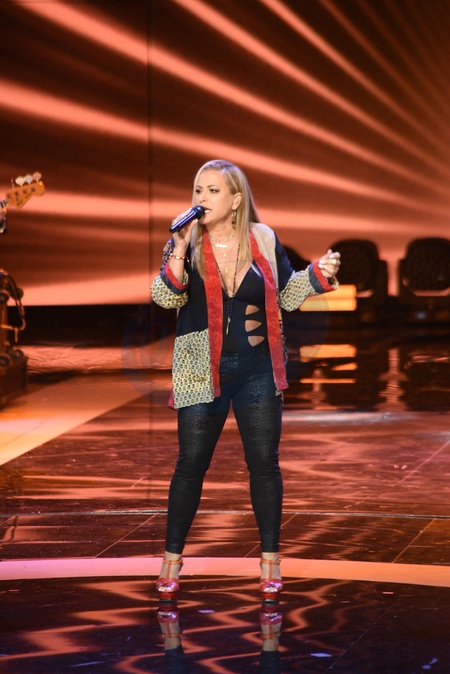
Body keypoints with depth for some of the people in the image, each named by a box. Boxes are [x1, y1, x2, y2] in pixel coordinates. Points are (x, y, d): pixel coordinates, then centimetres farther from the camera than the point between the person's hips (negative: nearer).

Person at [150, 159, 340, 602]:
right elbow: (165, 297, -15)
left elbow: (285, 295, 10)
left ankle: (270, 561, 15)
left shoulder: (264, 240, 1)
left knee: (264, 463, 3)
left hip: (256, 370, 1)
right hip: (202, 371, -1)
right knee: (191, 464, 3)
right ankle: (172, 559, 16)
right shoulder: (186, 242, -3)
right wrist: (179, 254, -27)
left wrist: (319, 275, -5)